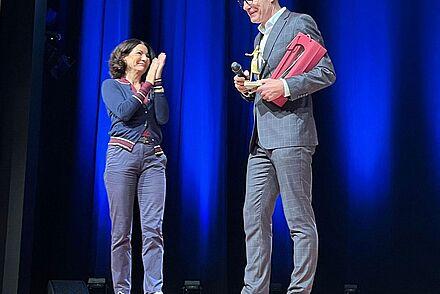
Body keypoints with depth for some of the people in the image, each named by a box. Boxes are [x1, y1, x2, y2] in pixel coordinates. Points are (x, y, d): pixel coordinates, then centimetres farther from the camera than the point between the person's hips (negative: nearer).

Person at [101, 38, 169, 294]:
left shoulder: (152, 86, 19)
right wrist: (147, 84, -5)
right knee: (121, 230, -2)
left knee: (153, 228, -8)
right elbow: (123, 112, -9)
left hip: (153, 158, 3)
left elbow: (163, 117, 2)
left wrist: (157, 81, 0)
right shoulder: (112, 85, 11)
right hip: (122, 155, -3)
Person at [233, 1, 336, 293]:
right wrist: (247, 90, 9)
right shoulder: (260, 37, 24)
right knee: (254, 218, 7)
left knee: (300, 221, -4)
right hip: (262, 140, 9)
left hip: (290, 135, -9)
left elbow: (327, 73, -9)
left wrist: (285, 87, -18)